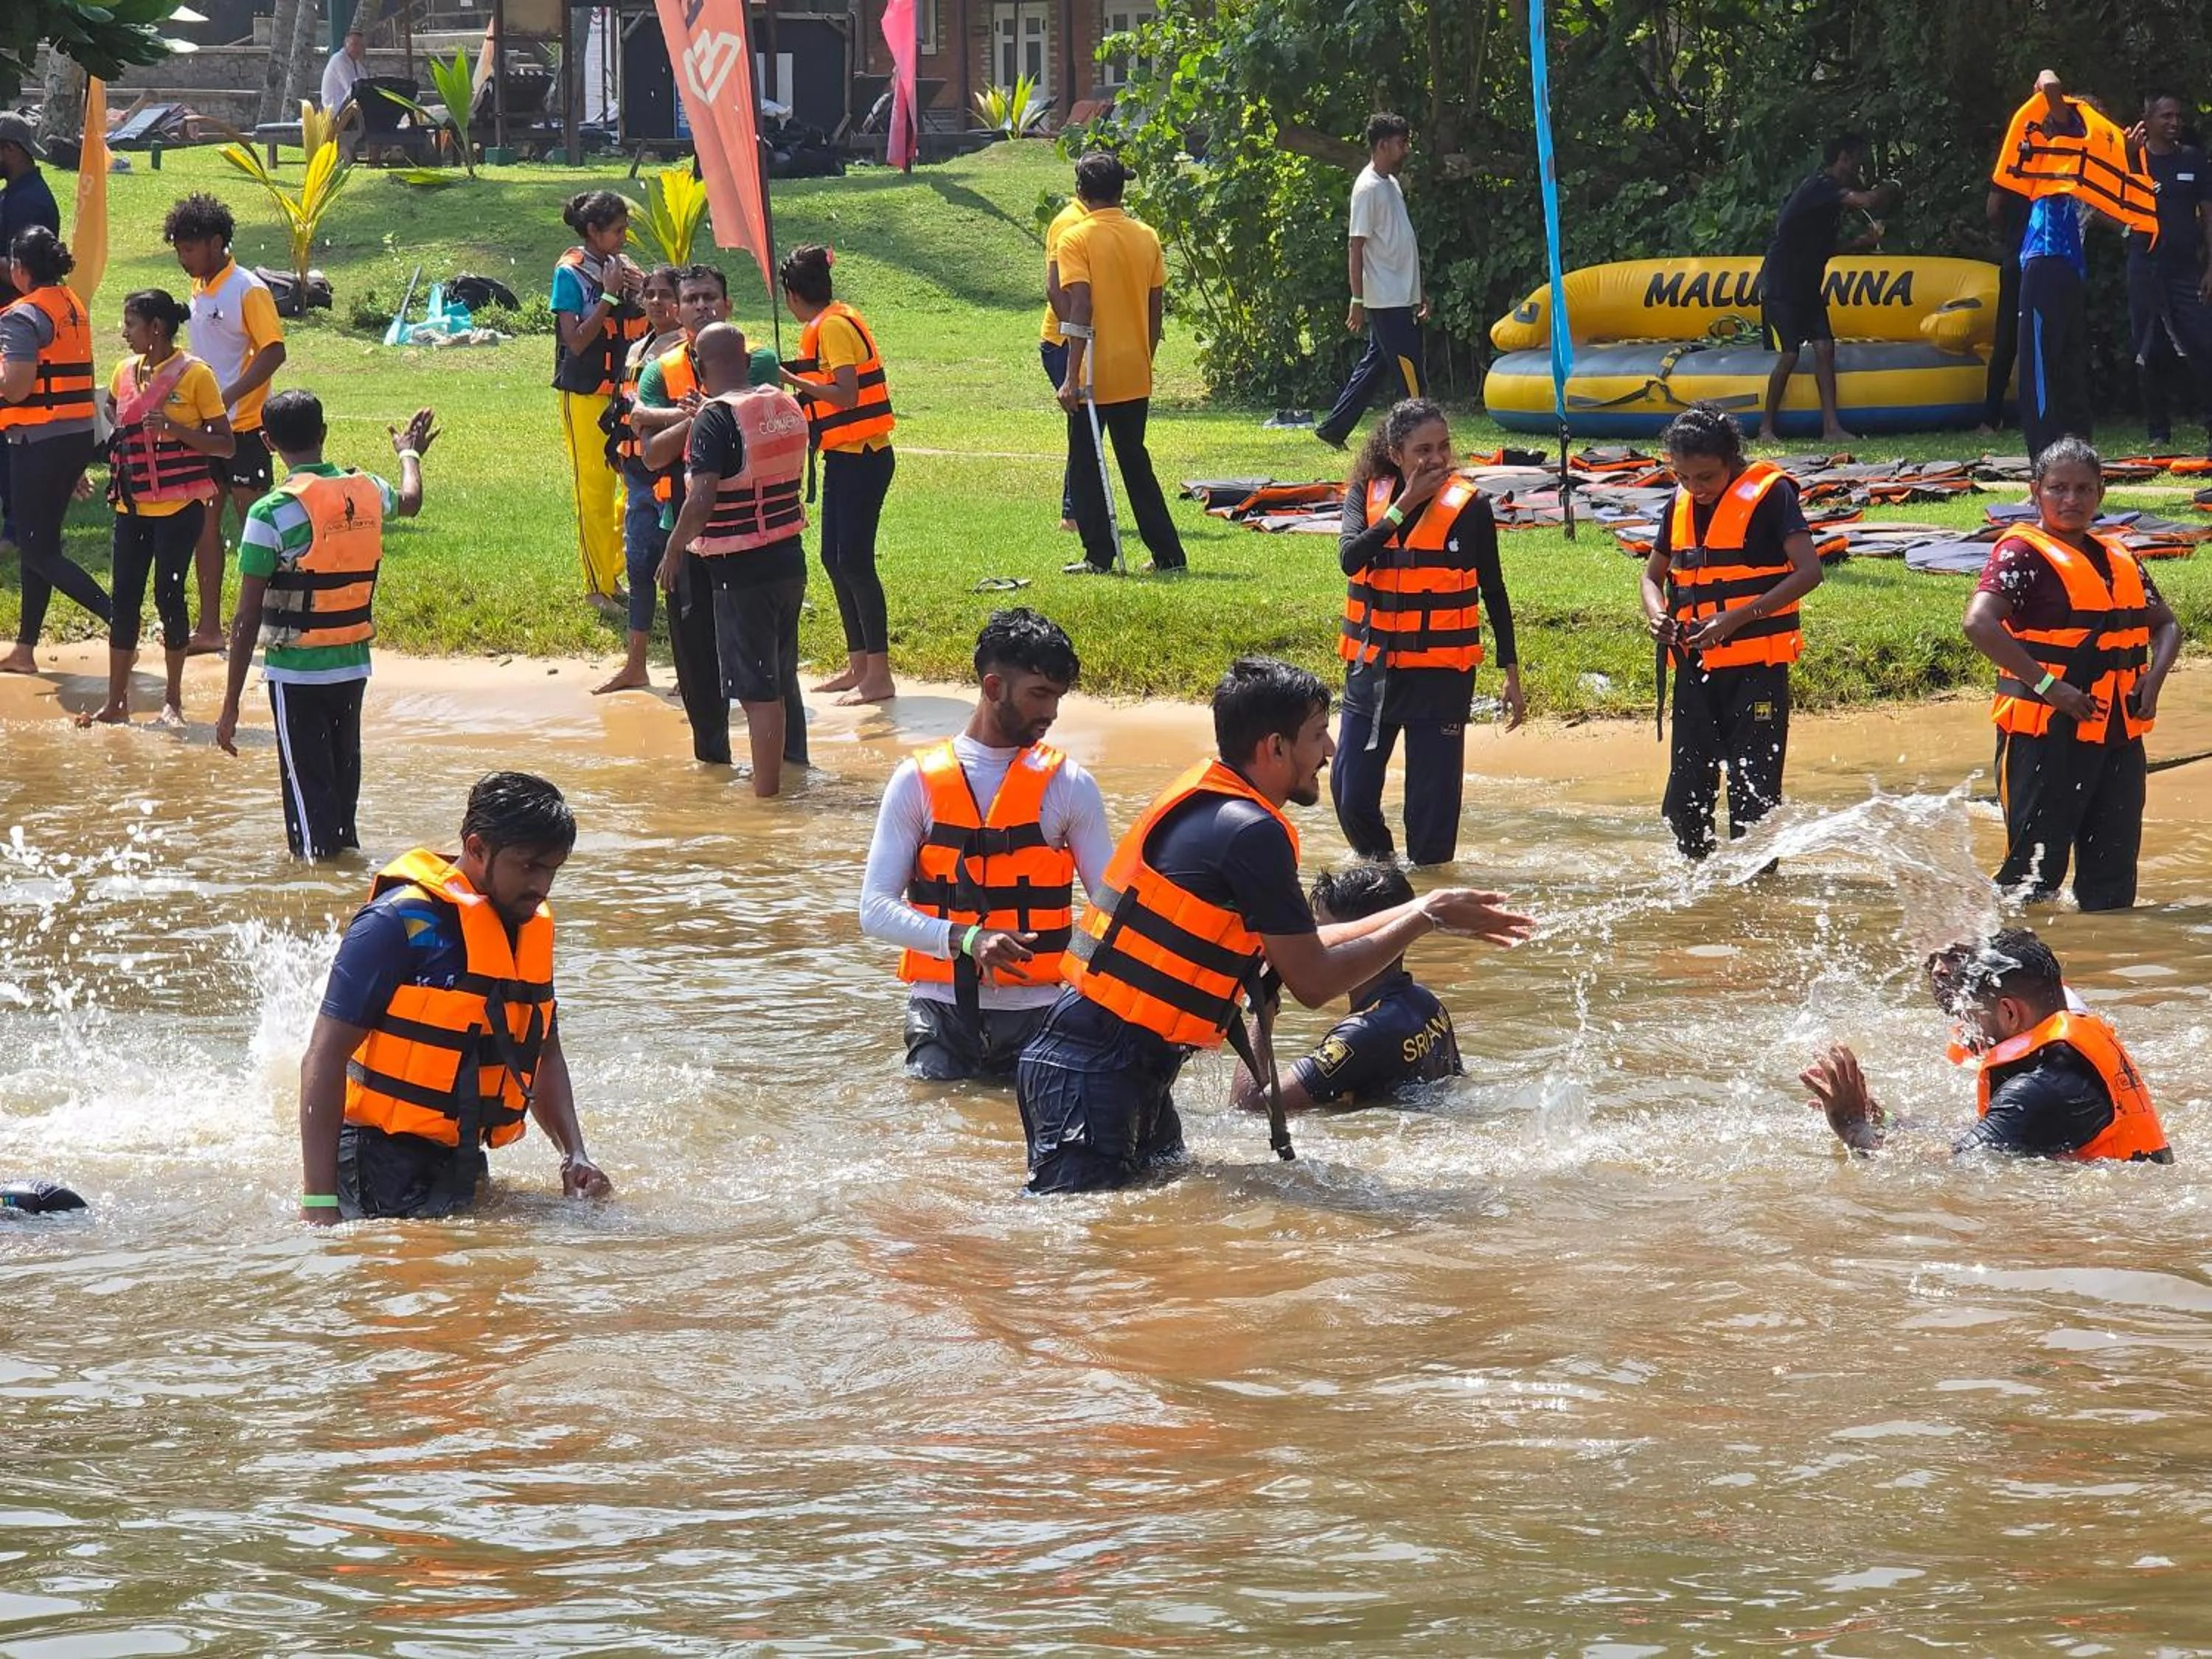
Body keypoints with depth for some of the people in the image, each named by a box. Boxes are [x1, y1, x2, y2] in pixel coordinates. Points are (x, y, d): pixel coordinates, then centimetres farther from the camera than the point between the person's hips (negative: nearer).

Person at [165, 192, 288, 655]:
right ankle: (209, 627, 16)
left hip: (243, 427, -8)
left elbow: (273, 353, -20)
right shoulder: (199, 290, 10)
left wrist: (226, 399, -26)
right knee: (205, 524, 10)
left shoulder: (249, 291, -14)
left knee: (252, 523, -2)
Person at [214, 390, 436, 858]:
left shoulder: (271, 513, -15)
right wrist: (410, 454, 52)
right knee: (343, 785, 18)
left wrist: (231, 705, -9)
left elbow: (247, 620, -13)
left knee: (308, 794, -1)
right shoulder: (367, 490, 1)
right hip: (354, 666, 5)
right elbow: (410, 501, 30)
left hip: (297, 674, -5)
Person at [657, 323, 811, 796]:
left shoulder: (716, 417, -16)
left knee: (757, 689, -5)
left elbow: (702, 499, -24)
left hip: (740, 569, -7)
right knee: (783, 679, 21)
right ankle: (795, 771, 32)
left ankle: (766, 791, -4)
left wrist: (674, 549, -10)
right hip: (790, 559, 7)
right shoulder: (787, 407, 5)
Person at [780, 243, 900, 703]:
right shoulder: (828, 323, 14)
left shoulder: (833, 327, -15)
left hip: (860, 458, -10)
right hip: (846, 458, 10)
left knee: (854, 561, -10)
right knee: (835, 559, 13)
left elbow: (845, 394, -24)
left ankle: (879, 676, -8)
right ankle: (858, 665, 20)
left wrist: (791, 379, -21)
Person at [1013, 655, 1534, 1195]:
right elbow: (1313, 980, -11)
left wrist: (1419, 911, 21)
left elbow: (1294, 947, 21)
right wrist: (1425, 919, -1)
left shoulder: (1205, 802, 14)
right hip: (1097, 1072, -10)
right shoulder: (1251, 832, -16)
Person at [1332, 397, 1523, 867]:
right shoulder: (1366, 496, 0)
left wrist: (1512, 676, 3)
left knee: (1433, 802, -1)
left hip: (1441, 675, -2)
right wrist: (1404, 506, -19)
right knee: (1350, 793, 4)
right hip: (1372, 669, 2)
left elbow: (1494, 594, 3)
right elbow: (1350, 558, -18)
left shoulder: (1469, 507, -5)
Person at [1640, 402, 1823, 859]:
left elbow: (1808, 572, -16)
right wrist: (1658, 616, -1)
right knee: (1684, 800, 6)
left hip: (1756, 667, -6)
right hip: (1695, 667, 6)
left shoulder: (1769, 493, -8)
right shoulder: (1681, 502, 10)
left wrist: (1737, 618, -23)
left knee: (1754, 793, -5)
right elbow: (1654, 574, 23)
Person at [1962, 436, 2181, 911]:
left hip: (2119, 738, 7)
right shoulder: (2023, 554, -7)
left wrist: (2153, 679, 5)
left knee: (2113, 880, 10)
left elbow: (2165, 625, 27)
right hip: (2047, 735, -7)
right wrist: (2048, 685, -24)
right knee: (2036, 872, -9)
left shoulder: (2118, 559, 15)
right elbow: (1980, 623, -23)